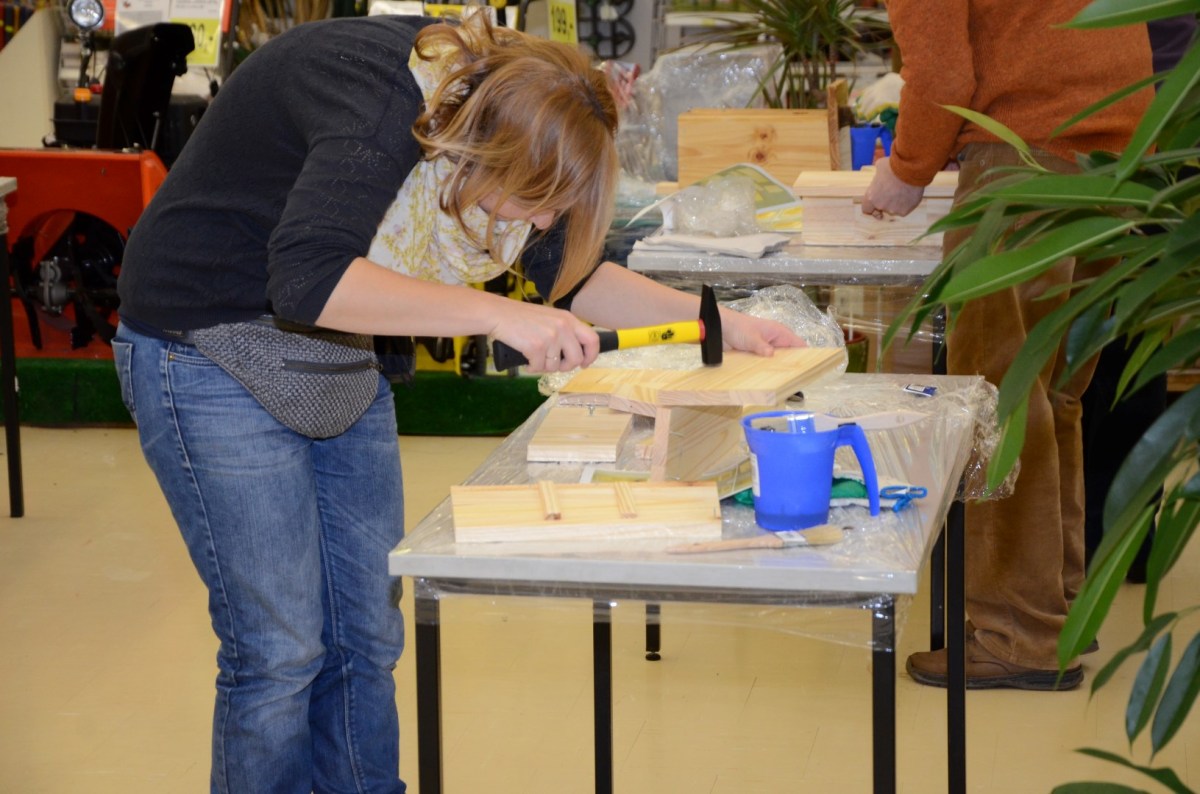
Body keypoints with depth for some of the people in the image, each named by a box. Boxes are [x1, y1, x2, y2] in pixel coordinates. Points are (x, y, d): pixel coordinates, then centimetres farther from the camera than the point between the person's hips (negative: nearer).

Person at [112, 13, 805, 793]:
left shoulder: (500, 109, -6)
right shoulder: (382, 101, -30)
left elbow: (568, 275, 8)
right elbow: (309, 279, -44)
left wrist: (717, 320, -2)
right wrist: (499, 315, -45)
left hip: (341, 368, 8)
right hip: (211, 350, -8)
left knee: (366, 637, 8)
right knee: (279, 650, -8)